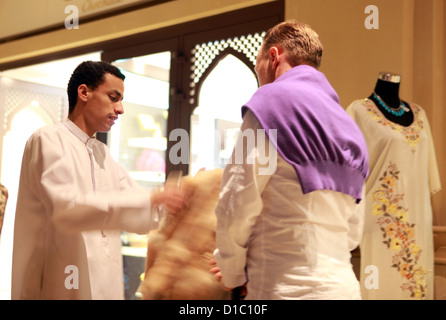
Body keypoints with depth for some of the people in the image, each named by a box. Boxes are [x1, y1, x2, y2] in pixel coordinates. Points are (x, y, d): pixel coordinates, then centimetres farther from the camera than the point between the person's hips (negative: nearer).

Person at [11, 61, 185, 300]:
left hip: (103, 284, 8)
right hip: (61, 286, -8)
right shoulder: (49, 140, -9)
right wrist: (150, 199, -27)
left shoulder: (102, 154, 18)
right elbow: (65, 206, -24)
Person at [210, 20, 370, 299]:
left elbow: (237, 206, -13)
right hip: (344, 285, 8)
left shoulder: (273, 101, -7)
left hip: (290, 289, -8)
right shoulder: (348, 126, 15)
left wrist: (233, 275, 4)